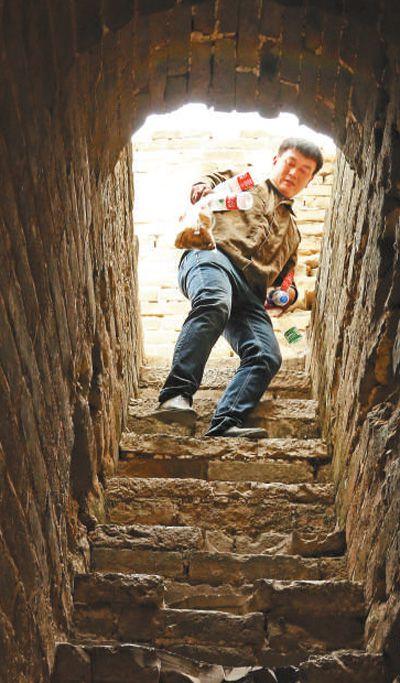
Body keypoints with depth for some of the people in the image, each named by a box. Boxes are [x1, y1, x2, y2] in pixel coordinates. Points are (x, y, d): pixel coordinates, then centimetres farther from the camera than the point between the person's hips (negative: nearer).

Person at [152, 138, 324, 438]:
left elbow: (286, 275, 43)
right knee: (214, 304, -40)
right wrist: (201, 188, -8)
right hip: (214, 257, -5)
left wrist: (288, 292, 17)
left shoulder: (293, 231, 41)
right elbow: (209, 183, 18)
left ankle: (225, 425, -32)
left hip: (251, 295, 5)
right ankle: (177, 394, -46)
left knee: (268, 356, -22)